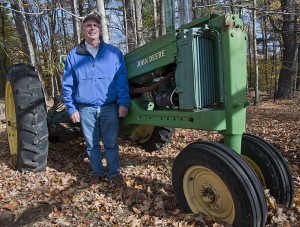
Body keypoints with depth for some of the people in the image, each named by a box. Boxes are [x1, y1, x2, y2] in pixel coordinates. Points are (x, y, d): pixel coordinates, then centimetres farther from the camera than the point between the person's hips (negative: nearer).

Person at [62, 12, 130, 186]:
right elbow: (68, 85, 8)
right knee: (92, 144, 12)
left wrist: (123, 102, -8)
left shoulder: (114, 52, 3)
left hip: (109, 107, -1)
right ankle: (97, 173, 30)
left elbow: (122, 79, 0)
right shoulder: (73, 55, 6)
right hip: (86, 109, 2)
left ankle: (114, 172, 24)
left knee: (111, 143, 7)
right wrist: (71, 108, 3)